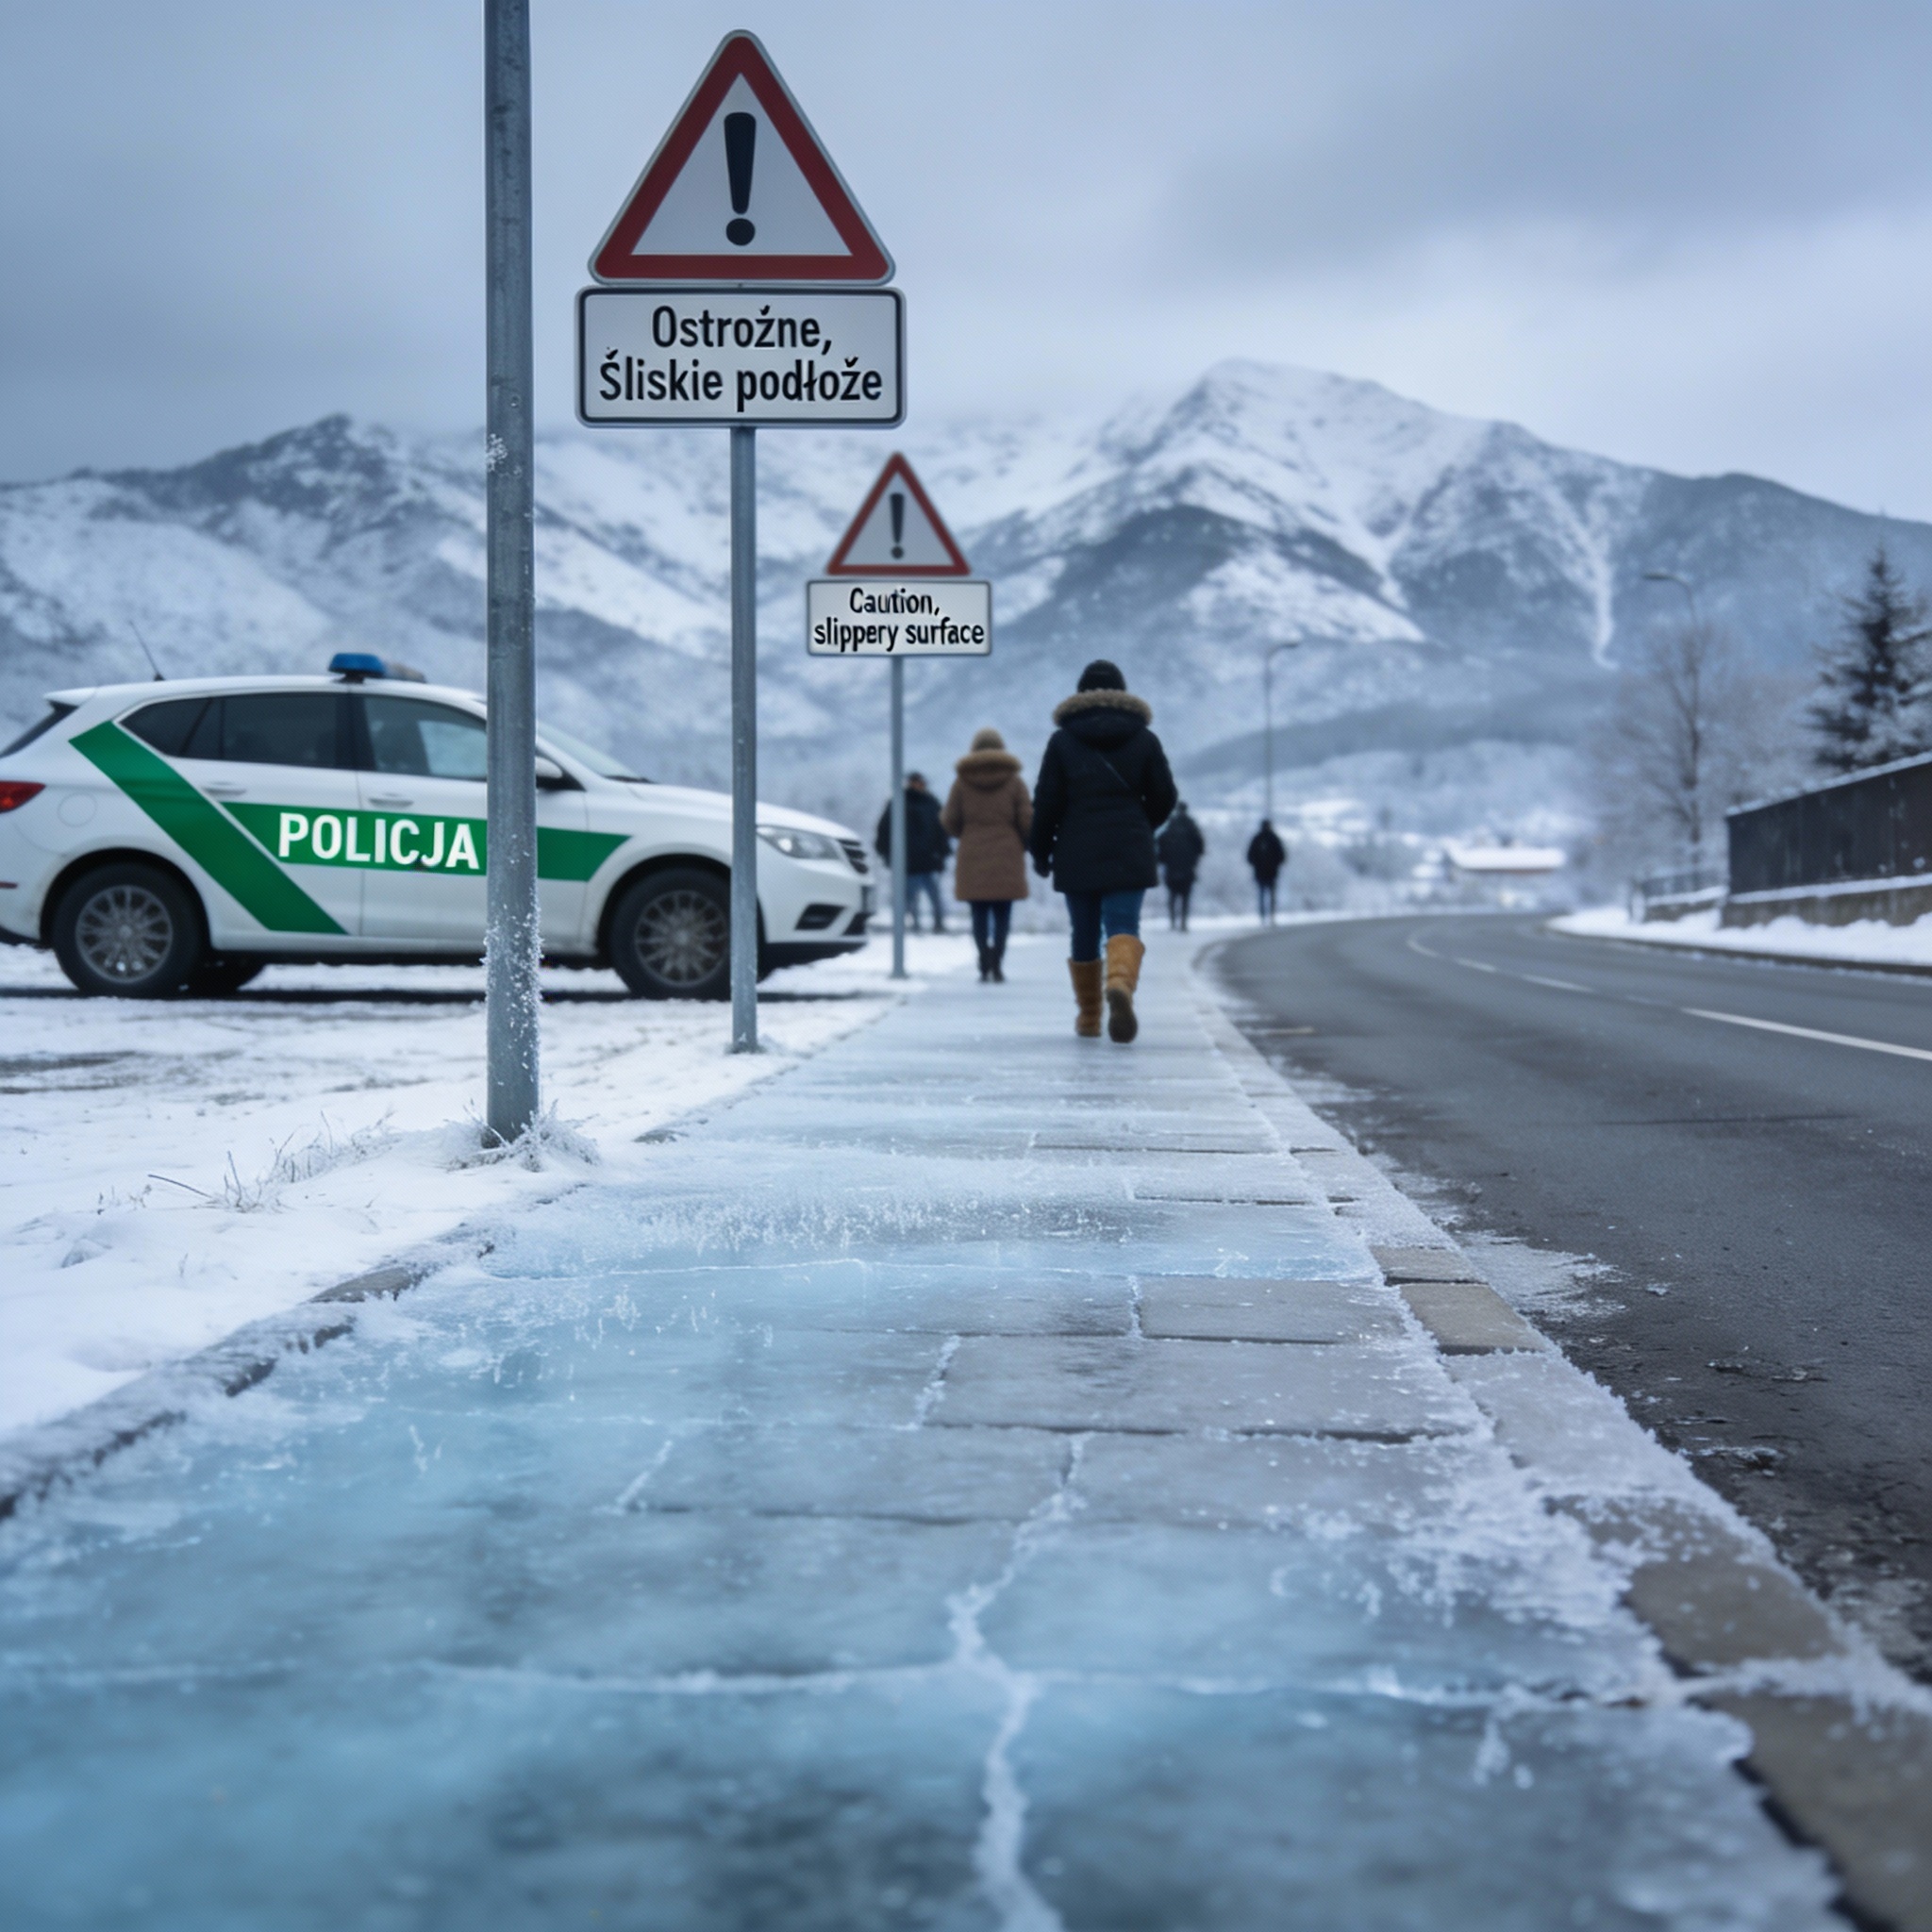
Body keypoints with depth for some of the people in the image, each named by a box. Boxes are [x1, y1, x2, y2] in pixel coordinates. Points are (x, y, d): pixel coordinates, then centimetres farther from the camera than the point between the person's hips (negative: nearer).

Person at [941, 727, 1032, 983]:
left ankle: (985, 964, -8)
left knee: (980, 914, 5)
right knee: (1002, 914, 4)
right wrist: (1021, 844, 17)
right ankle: (997, 962, -11)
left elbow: (949, 821, 2)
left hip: (973, 859, 0)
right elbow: (1027, 821, -2)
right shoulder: (1014, 782, 1)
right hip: (1007, 860, 0)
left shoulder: (962, 781, 1)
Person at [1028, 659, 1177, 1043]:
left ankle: (1088, 1018, 20)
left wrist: (1040, 851, 11)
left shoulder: (1062, 741, 2)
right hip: (1129, 854, 0)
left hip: (1077, 854, 0)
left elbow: (1046, 802, -1)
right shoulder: (1144, 740, 6)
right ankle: (1121, 985, -39)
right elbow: (1165, 798, 7)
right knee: (1124, 927, -8)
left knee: (1084, 935, 11)